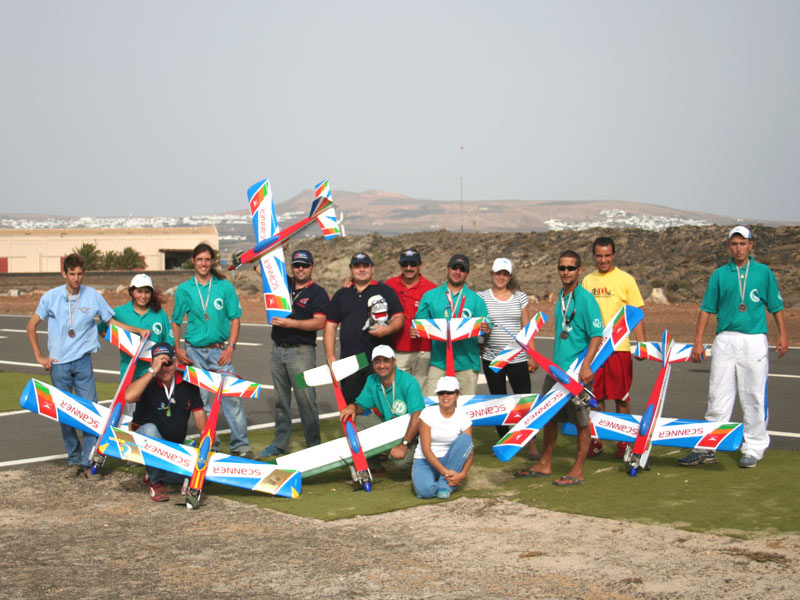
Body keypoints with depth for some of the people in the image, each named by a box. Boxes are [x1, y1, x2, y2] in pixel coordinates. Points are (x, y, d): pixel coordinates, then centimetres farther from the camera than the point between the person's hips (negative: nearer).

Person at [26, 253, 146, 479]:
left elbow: (111, 321, 11)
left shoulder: (93, 296, 0)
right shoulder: (51, 296, 0)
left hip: (82, 361, 0)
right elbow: (31, 325, 8)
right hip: (58, 364, 1)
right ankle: (74, 460, 17)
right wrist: (39, 356, 4)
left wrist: (138, 330, -1)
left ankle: (89, 462, -2)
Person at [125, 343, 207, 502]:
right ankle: (154, 480, -17)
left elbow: (198, 412, 3)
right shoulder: (147, 383, -13)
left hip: (176, 447, 4)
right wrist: (152, 371, -32)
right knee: (150, 429, -39)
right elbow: (129, 397, -34)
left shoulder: (188, 384, 0)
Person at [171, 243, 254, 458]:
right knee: (201, 400, 6)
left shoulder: (225, 287, 2)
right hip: (195, 352, 2)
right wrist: (177, 349, 2)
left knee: (231, 397, -7)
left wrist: (230, 347, -8)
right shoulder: (184, 289, 6)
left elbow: (235, 319, 2)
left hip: (220, 350, -2)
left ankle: (240, 444, -2)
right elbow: (176, 322, 12)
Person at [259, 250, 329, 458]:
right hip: (277, 350, 6)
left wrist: (290, 323, -19)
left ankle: (314, 445, 0)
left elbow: (319, 322, -14)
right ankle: (280, 443, 18)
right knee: (280, 400, 11)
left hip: (301, 352, -6)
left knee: (306, 399, -6)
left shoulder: (317, 292, -2)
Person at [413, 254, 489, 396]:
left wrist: (485, 329, -15)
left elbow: (485, 328, 8)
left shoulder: (476, 299, 12)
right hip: (439, 362, 0)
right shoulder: (430, 296, 12)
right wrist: (415, 332, -11)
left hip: (467, 363, 1)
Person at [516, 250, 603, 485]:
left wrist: (586, 365, -24)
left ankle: (577, 471, 9)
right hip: (556, 368, 9)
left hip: (577, 371, -9)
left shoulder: (585, 298, -12)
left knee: (581, 421, 1)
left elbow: (597, 335, -15)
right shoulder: (560, 297, 12)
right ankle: (544, 465, 27)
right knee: (549, 416, 15)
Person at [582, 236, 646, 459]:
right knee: (595, 396, 7)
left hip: (618, 348, -3)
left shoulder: (625, 279, 0)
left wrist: (642, 344, -11)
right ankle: (596, 441, 18)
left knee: (621, 397, 3)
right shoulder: (588, 281, 11)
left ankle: (623, 442, 14)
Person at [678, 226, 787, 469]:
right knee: (718, 396, 3)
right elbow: (707, 309, 8)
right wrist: (698, 342, 2)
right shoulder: (719, 274, 8)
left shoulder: (764, 272, 7)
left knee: (754, 397, 1)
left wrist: (782, 334, -2)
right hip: (725, 341, 1)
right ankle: (708, 448, 7)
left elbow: (776, 306, 10)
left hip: (754, 341, -1)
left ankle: (754, 448, 11)